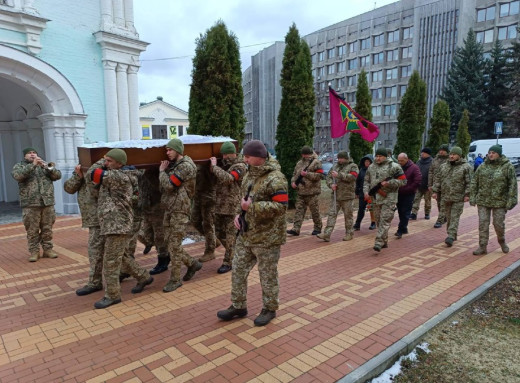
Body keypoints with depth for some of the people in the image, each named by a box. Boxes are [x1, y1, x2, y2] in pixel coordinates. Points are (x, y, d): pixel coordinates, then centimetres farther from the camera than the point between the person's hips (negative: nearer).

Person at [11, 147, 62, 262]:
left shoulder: (45, 165, 18)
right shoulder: (19, 166, 10)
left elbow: (58, 175, 5)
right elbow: (18, 176, -12)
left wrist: (47, 167, -12)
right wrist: (33, 165, -18)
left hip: (48, 202, 2)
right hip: (30, 204, -2)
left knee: (47, 228, 6)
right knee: (32, 230, 0)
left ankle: (48, 249, 15)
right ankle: (34, 251, 9)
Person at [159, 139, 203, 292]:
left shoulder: (185, 166, -13)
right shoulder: (174, 165, 16)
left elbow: (168, 185, -19)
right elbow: (164, 186, 17)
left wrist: (162, 171, -4)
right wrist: (164, 171, 5)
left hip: (179, 210, -9)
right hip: (169, 209, 9)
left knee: (174, 245, -4)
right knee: (170, 242, 12)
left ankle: (175, 280, 9)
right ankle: (192, 263, 28)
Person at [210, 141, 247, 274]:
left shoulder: (240, 166, -11)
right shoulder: (224, 165, 12)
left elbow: (227, 178, -27)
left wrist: (214, 166, -17)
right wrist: (213, 166, 0)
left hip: (232, 206, -8)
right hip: (220, 205, 8)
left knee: (230, 235, 1)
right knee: (219, 232, 14)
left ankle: (228, 262, 11)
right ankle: (234, 252, 33)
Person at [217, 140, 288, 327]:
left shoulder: (275, 178, -18)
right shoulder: (250, 174, 10)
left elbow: (281, 206, -24)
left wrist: (252, 207, -25)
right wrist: (239, 214, 4)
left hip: (266, 238, -8)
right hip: (246, 234, 8)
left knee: (268, 276, 9)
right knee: (238, 271, 15)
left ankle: (269, 309, 29)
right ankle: (238, 306, 32)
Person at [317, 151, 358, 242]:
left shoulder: (353, 166, -3)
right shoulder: (335, 166, 12)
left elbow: (352, 177, -19)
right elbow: (328, 176, 11)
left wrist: (339, 175, -25)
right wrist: (331, 184, -9)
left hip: (347, 196, -4)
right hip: (335, 195, 4)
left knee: (348, 215, 6)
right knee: (332, 214, -1)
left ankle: (349, 233, 21)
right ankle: (327, 234, -4)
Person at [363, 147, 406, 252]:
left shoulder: (394, 167, -5)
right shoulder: (371, 167, 12)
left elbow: (402, 181, -7)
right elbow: (366, 181, 17)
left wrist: (388, 183, -17)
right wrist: (366, 191, 0)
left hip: (389, 199, -6)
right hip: (375, 198, 6)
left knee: (385, 220, -11)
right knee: (378, 221, 12)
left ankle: (379, 242, -14)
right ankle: (384, 242, 25)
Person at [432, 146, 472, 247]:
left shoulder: (466, 167, -4)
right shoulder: (443, 166, 10)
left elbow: (469, 182, -8)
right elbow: (438, 179, 14)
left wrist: (467, 194, -14)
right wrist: (435, 191, 7)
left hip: (458, 198, -5)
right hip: (446, 197, 5)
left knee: (455, 217, -6)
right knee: (449, 217, 12)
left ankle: (451, 237, -9)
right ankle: (453, 235, 26)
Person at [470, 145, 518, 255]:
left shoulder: (507, 166, -4)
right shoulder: (483, 166, 4)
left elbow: (513, 184, -7)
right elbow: (474, 182, 8)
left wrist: (511, 200, -12)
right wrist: (472, 197, 3)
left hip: (499, 201, -2)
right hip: (483, 201, 2)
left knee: (499, 223, 6)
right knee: (483, 223, 1)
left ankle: (502, 241, 34)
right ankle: (482, 247, 8)